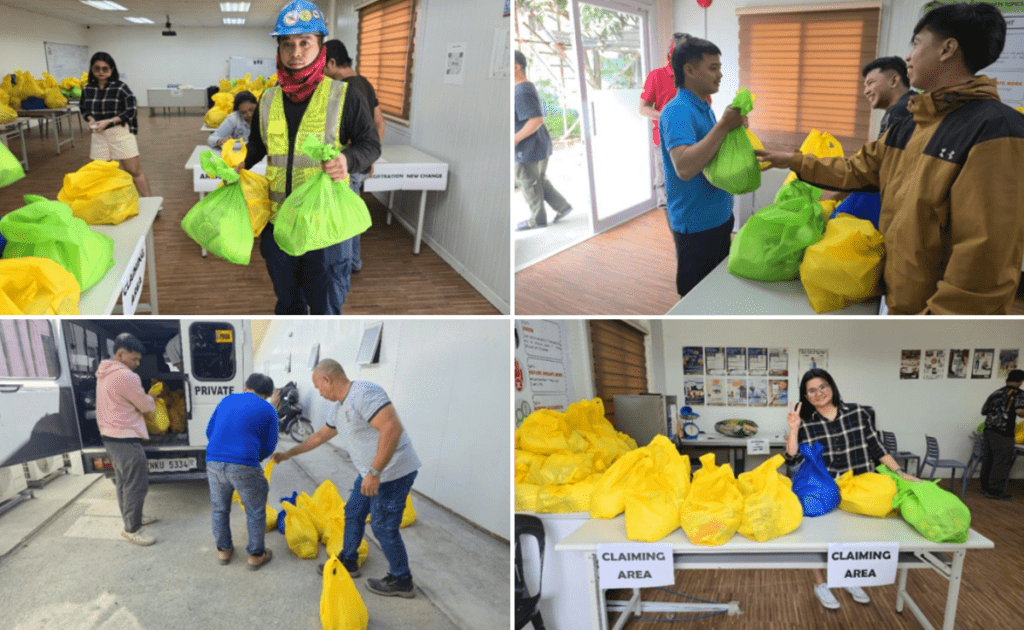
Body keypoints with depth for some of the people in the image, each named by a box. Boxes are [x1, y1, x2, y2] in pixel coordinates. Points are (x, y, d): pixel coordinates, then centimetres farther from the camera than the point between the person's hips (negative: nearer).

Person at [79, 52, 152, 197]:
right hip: (99, 135, 4)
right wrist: (90, 119, -6)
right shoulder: (88, 89, 4)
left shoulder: (120, 87, -9)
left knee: (134, 170, -4)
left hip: (120, 132, -4)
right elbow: (84, 109, 17)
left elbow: (131, 112, -8)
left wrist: (108, 121, -17)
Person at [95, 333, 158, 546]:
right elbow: (147, 406, -11)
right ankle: (132, 530, 4)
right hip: (125, 439, -10)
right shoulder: (125, 376, -22)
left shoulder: (105, 373, 10)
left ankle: (131, 517, 34)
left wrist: (146, 400, 6)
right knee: (136, 484, -2)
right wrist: (151, 402, 10)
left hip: (110, 435, 10)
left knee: (123, 481, 21)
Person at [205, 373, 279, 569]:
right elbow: (269, 446, 7)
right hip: (244, 467, -4)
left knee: (220, 509, 23)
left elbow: (209, 431, 21)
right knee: (255, 512, 15)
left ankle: (223, 550, 37)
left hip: (214, 463, 4)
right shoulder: (268, 411, 5)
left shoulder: (227, 400, 16)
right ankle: (256, 555, 24)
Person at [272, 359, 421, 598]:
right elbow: (320, 436, 29)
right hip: (371, 472, 10)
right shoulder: (340, 407, 12)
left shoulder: (364, 393, -23)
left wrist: (374, 473, -29)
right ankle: (348, 562, 40)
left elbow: (392, 428, -33)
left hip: (393, 472, -10)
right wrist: (289, 453, 36)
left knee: (384, 527, 1)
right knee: (353, 514, 21)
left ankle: (401, 581, 17)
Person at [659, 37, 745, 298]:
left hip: (719, 217, 9)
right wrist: (723, 126, -30)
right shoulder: (677, 111, -20)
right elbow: (684, 167, -35)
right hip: (696, 225, -9)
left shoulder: (704, 108, 10)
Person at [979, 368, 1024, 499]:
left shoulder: (996, 393, 12)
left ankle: (985, 487, 25)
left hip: (989, 430, 7)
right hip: (1003, 434, -7)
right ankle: (995, 490, 3)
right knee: (1002, 462, 0)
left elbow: (984, 410, 16)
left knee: (988, 459, 16)